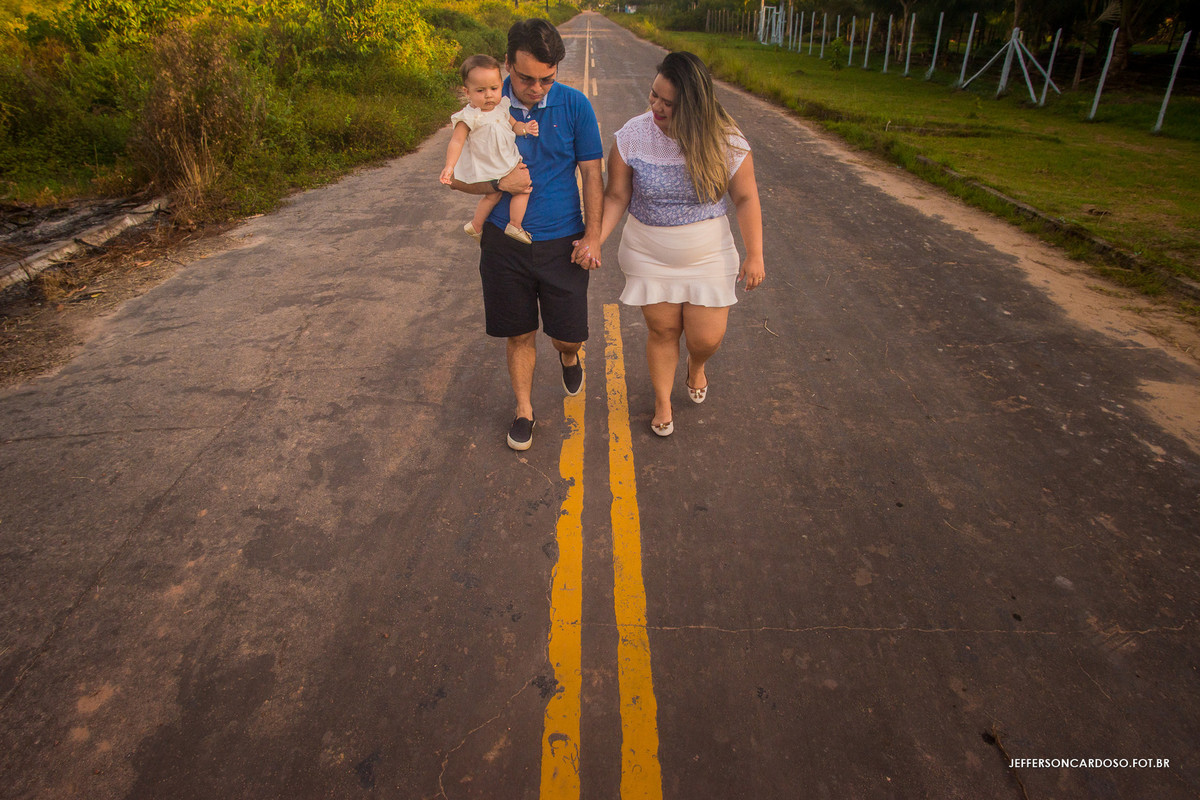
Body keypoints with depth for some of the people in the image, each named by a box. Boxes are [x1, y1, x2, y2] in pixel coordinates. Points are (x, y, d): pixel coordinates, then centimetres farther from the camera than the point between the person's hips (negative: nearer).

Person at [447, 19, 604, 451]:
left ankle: (568, 355, 42)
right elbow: (457, 176, 2)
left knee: (568, 334, 3)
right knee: (519, 334, 10)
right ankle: (524, 410, 30)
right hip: (505, 242, 1)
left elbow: (592, 174, 0)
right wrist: (499, 183, -17)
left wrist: (593, 236, -5)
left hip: (561, 242, 0)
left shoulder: (574, 105, -4)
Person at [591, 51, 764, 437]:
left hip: (708, 257, 0)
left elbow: (745, 198, -5)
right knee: (662, 331, 10)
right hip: (649, 257, 0)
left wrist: (754, 255, -5)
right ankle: (662, 401, 36)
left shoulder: (725, 140, -13)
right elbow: (616, 196, -7)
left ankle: (696, 365, 44)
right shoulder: (633, 135, -13)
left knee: (706, 339, 3)